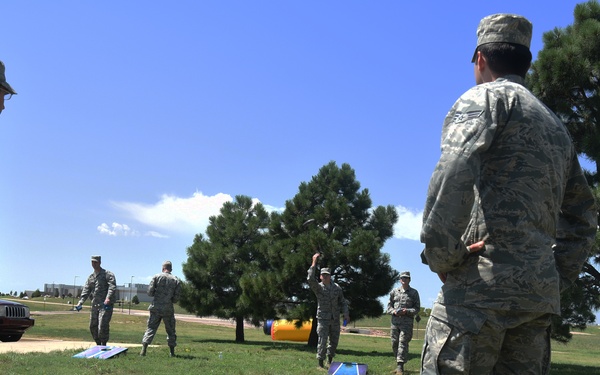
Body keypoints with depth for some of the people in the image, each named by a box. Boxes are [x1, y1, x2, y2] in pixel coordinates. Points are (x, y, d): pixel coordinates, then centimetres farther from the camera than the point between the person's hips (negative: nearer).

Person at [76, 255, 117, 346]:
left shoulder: (108, 274, -3)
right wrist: (81, 302, -5)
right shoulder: (91, 277, 17)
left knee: (102, 326, -15)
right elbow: (86, 290, 10)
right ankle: (98, 345, 25)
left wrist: (108, 298, -33)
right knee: (93, 326, 11)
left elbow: (112, 287, -17)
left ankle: (104, 345, -3)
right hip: (95, 305, 7)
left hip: (105, 305, -7)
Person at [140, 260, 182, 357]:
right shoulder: (176, 280, 1)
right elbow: (176, 298, -1)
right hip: (168, 309, 0)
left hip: (156, 308, 0)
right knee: (171, 331, 12)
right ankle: (172, 352, 13)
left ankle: (143, 350, -5)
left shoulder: (157, 277, -2)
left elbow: (150, 292, -5)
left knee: (151, 328, 5)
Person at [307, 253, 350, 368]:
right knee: (322, 340, -9)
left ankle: (330, 360, 28)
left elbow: (343, 302, 11)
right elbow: (310, 279, -26)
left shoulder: (337, 288, 5)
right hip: (323, 318, -4)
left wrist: (346, 314, -3)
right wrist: (314, 263, -28)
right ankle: (320, 362, 3)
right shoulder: (318, 287, -6)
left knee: (334, 340, 9)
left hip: (335, 319, 4)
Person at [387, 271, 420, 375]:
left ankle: (400, 366, -13)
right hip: (395, 320, 3)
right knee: (394, 343, 6)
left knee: (403, 343, -11)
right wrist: (393, 311, -7)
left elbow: (417, 308, 3)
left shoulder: (414, 292, 6)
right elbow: (389, 305, 14)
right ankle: (398, 362, 19)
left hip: (407, 321, -3)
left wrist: (407, 311, -13)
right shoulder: (394, 292, 12)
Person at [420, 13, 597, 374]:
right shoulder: (558, 126, 26)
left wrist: (440, 256, -12)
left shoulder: (487, 96, 1)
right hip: (542, 295, 8)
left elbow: (454, 171, -19)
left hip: (483, 286, -8)